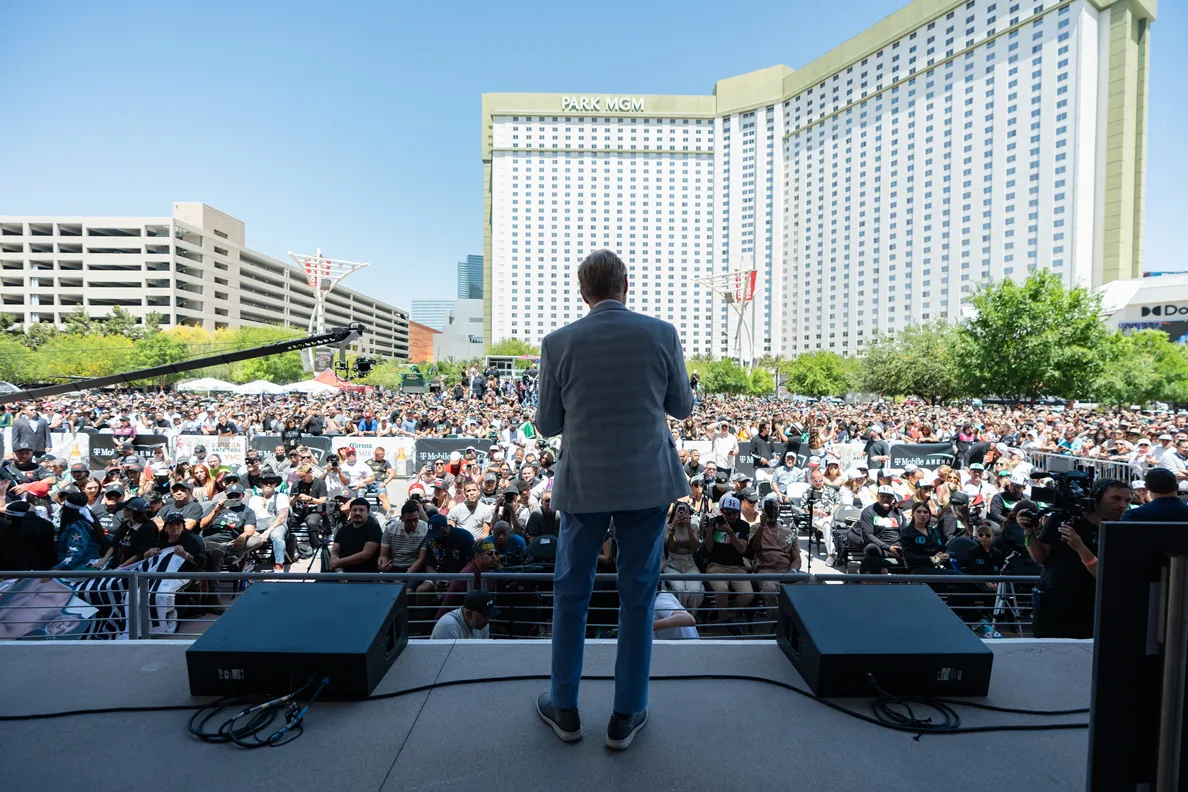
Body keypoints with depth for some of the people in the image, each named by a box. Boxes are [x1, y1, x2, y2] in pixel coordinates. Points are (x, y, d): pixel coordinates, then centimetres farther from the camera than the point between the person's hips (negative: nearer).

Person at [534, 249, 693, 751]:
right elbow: (682, 408, 4)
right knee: (638, 595, 14)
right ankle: (627, 715, 28)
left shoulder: (558, 344, -8)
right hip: (648, 483, 1)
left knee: (571, 592, 17)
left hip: (584, 484, 0)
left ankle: (564, 708, 32)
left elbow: (547, 424, -2)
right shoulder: (662, 335, -7)